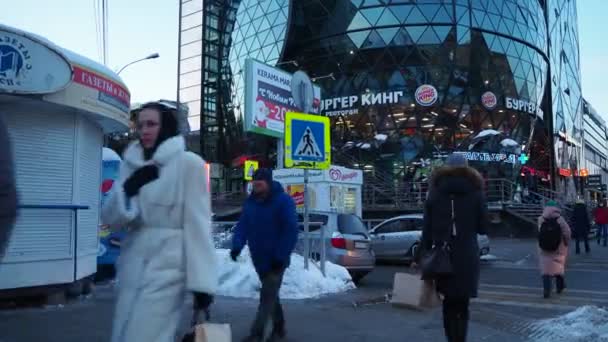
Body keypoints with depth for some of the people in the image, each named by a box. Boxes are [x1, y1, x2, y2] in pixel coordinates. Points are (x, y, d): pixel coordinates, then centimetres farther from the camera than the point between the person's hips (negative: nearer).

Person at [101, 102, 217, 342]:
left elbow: (198, 224, -11)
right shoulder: (131, 164, 10)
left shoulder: (188, 163, -7)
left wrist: (201, 280, -15)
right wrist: (128, 189, -11)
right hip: (132, 264, 6)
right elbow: (110, 218, 8)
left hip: (166, 264, -6)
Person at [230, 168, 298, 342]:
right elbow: (242, 226, 2)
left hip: (276, 259, -6)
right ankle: (279, 328, 31)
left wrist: (281, 256, -22)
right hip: (259, 258, 6)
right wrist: (237, 246, -16)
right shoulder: (250, 202, 4)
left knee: (267, 296, -8)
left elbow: (291, 231, -17)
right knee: (271, 294, 17)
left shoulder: (283, 201, -14)